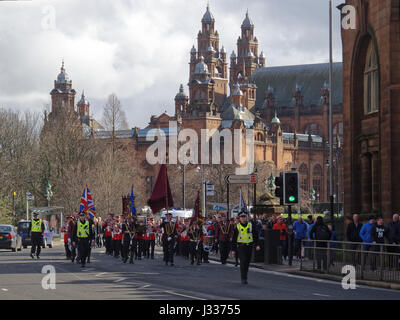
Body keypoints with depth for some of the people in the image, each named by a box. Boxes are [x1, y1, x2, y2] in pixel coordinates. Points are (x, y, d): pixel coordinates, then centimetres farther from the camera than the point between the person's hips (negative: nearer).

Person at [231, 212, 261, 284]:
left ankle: (244, 277, 23)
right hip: (241, 246, -2)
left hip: (249, 246, 2)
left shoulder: (251, 225, 7)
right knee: (243, 261, -14)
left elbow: (255, 235, 9)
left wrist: (257, 245, -3)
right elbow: (234, 239, 7)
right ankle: (243, 278, -12)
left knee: (247, 262, 8)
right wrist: (233, 249, 4)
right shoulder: (237, 227, 3)